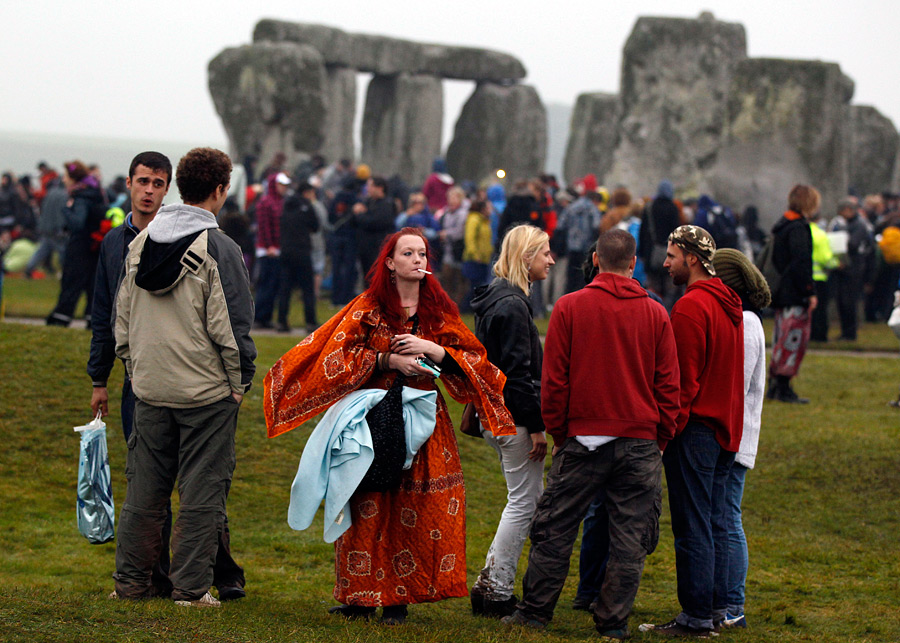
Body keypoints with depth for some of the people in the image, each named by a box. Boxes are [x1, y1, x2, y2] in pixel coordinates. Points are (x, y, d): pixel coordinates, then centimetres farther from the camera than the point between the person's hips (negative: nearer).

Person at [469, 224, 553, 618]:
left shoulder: (497, 299, 14)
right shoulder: (512, 306, -17)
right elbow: (518, 372, -20)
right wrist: (536, 426, -18)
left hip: (495, 415, 10)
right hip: (513, 418, -10)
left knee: (530, 497, 17)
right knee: (524, 502, -3)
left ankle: (490, 581, 17)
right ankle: (497, 592, 0)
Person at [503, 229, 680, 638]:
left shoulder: (569, 308, -3)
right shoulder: (656, 314, 1)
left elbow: (553, 381, -2)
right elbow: (669, 386, 3)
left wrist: (558, 434, 9)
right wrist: (659, 440, 12)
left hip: (582, 437, -1)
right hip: (640, 443, 1)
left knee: (555, 528, 8)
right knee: (629, 535, 6)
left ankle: (535, 611, 13)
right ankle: (614, 622, 5)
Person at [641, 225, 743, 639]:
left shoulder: (691, 307, -15)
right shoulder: (729, 305, 14)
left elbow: (682, 379, -18)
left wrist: (666, 431, -14)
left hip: (694, 429, -9)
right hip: (725, 429, 9)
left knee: (692, 528, -6)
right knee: (713, 523, 14)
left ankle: (696, 617, -4)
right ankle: (714, 607, 18)